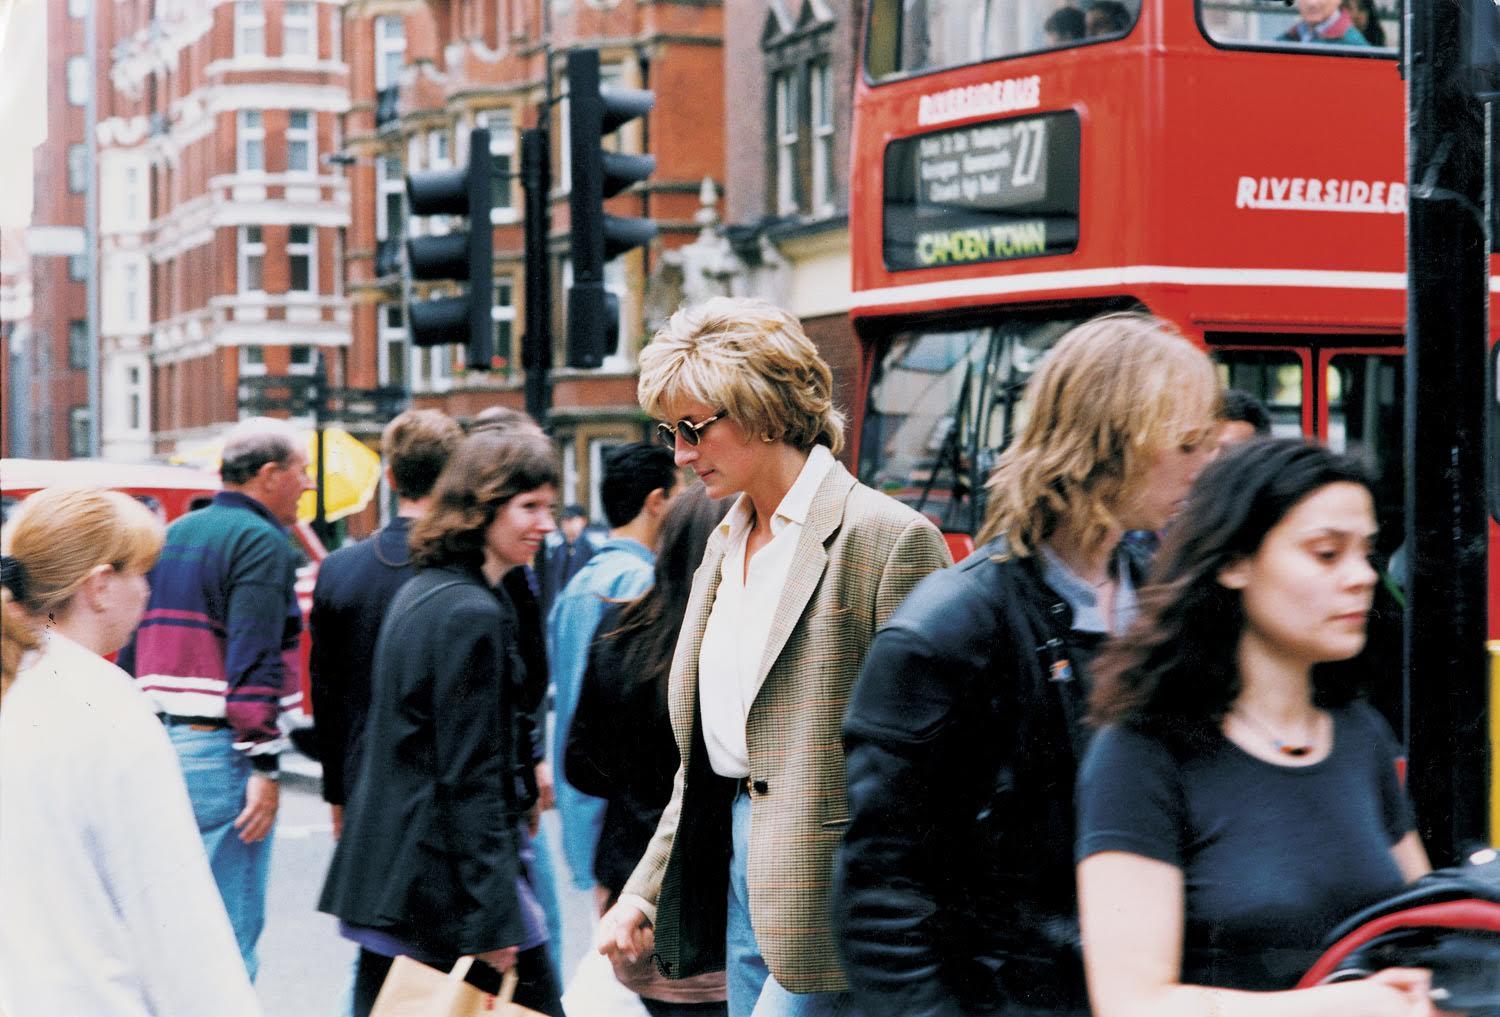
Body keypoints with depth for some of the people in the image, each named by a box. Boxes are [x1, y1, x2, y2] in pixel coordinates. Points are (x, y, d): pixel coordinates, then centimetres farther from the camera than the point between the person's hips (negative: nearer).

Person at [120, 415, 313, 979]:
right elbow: (254, 662, -18)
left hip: (155, 741, 8)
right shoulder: (262, 542, -9)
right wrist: (264, 765, -18)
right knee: (230, 930, -4)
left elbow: (131, 649, 19)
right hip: (217, 751, -8)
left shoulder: (171, 537, 17)